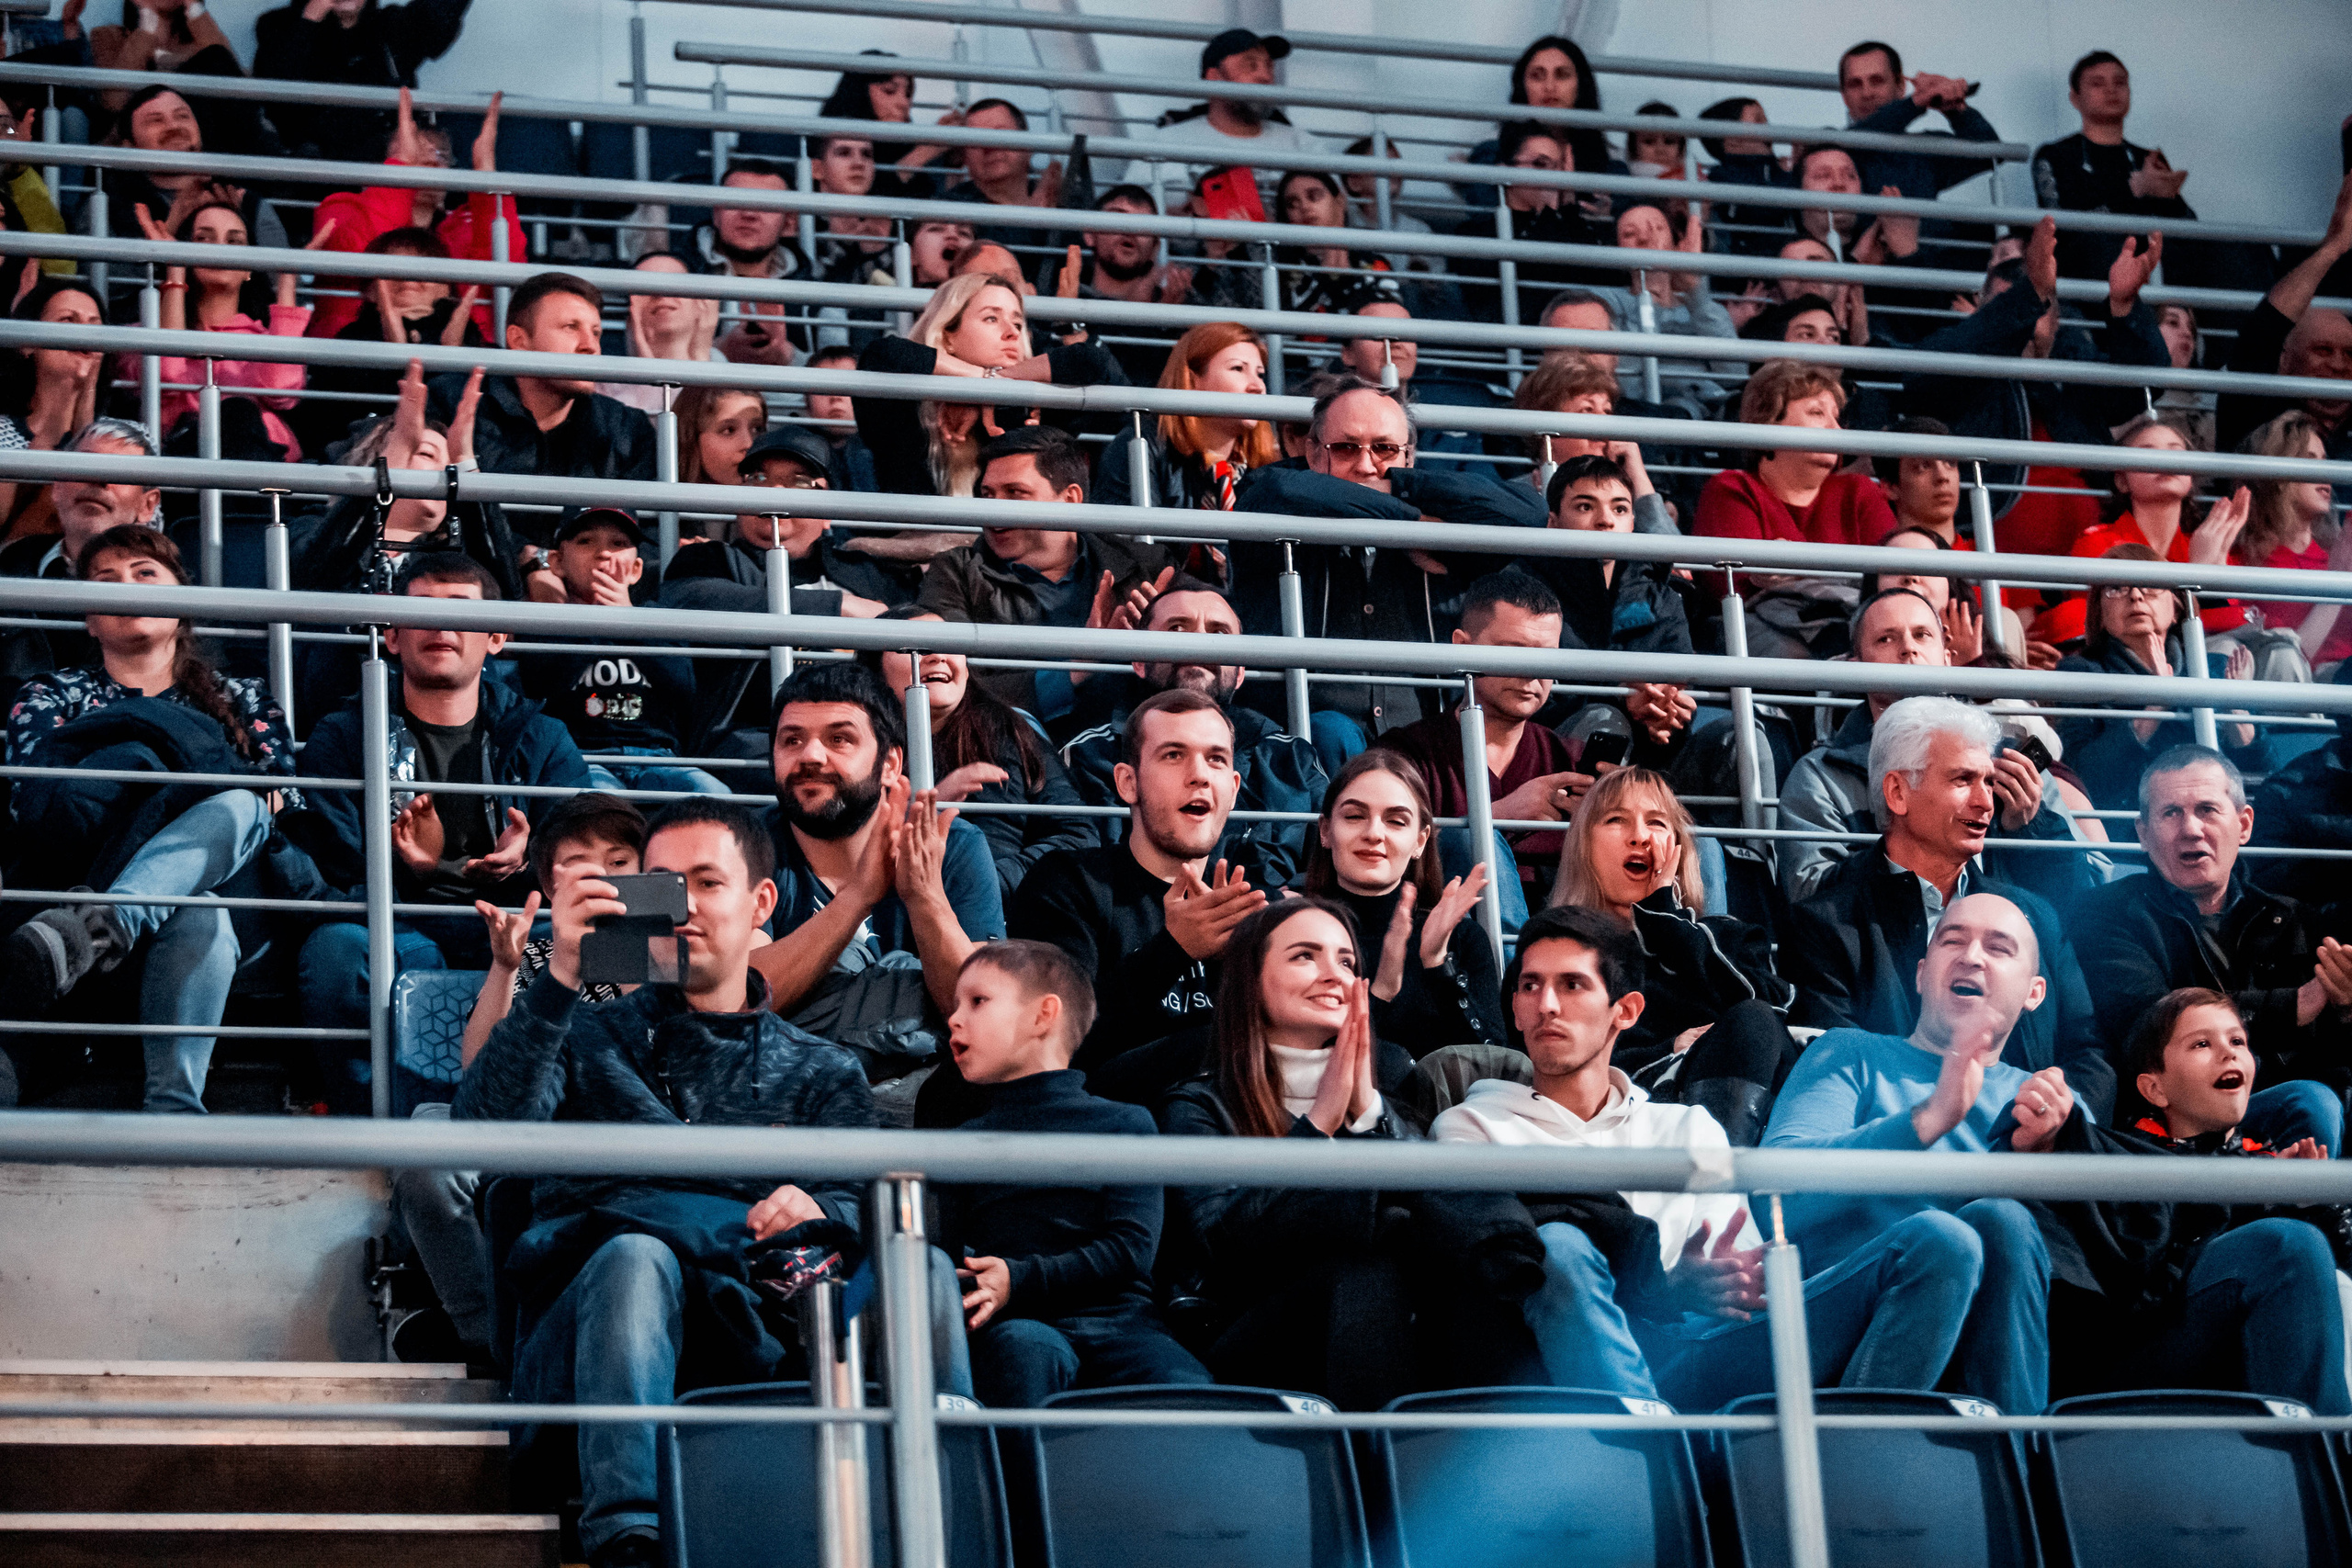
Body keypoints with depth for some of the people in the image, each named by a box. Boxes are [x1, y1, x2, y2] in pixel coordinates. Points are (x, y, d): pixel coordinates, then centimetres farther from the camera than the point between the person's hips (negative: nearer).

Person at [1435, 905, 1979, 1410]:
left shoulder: (1690, 1129, 31)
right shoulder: (1472, 1125, 21)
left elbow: (1749, 1273, 19)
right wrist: (1659, 1287, -15)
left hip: (1710, 1354, 3)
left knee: (1940, 1241, -14)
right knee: (1559, 1248, -39)